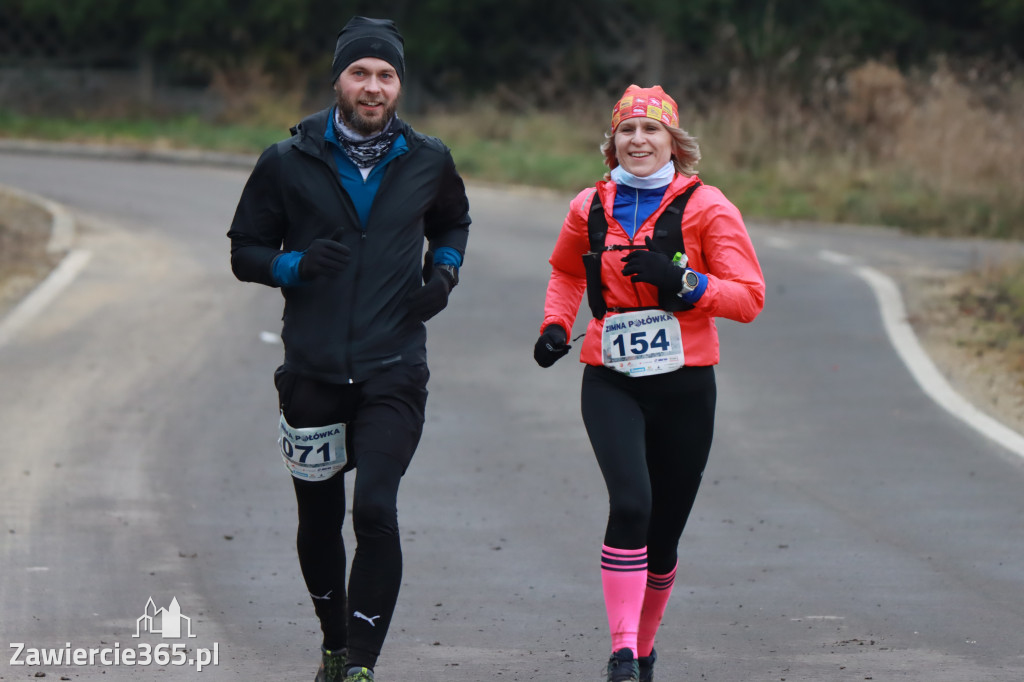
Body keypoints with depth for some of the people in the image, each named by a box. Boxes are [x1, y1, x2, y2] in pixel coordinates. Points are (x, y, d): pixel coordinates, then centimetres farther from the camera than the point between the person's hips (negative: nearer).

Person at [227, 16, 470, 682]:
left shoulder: (427, 162, 4)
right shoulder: (289, 162, -1)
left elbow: (453, 222, 25)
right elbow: (245, 251, 5)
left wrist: (444, 270, 4)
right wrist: (296, 265, -15)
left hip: (394, 371, -1)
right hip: (313, 371, 1)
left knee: (376, 510, -17)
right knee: (319, 521, 11)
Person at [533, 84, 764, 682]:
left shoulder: (706, 206, -2)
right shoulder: (591, 207, 8)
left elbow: (750, 297, -5)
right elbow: (567, 272, 29)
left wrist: (682, 283, -19)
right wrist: (557, 324, 11)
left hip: (684, 385, 0)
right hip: (611, 383, 0)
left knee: (663, 536, 7)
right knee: (631, 503, -24)